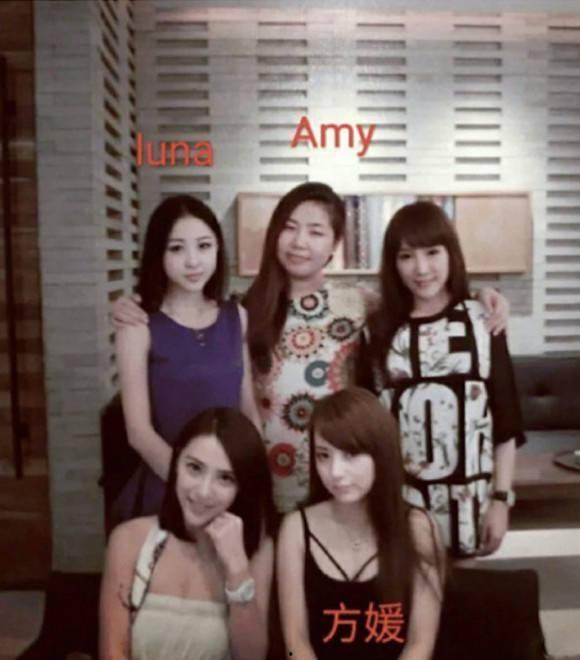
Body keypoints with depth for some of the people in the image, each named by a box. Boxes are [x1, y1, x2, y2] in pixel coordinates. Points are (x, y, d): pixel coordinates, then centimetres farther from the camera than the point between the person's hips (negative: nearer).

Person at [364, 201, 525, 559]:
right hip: (400, 499, 1)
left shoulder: (482, 319, -3)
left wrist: (501, 498, -4)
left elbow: (507, 417, -1)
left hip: (469, 500, -1)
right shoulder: (380, 328, 1)